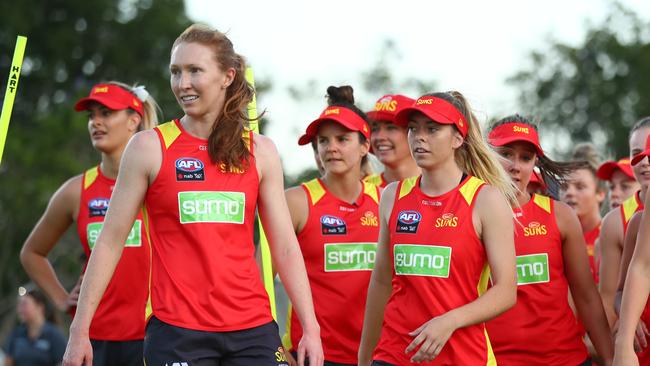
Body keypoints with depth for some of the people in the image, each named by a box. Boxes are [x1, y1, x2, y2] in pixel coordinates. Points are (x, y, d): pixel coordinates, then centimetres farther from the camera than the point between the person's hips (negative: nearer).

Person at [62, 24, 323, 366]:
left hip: (252, 328, 3)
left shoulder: (259, 151, 8)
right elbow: (110, 241, 2)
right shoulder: (149, 147, 1)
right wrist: (79, 329, -3)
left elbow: (285, 247, 9)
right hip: (176, 328, -2)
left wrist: (310, 328, 2)